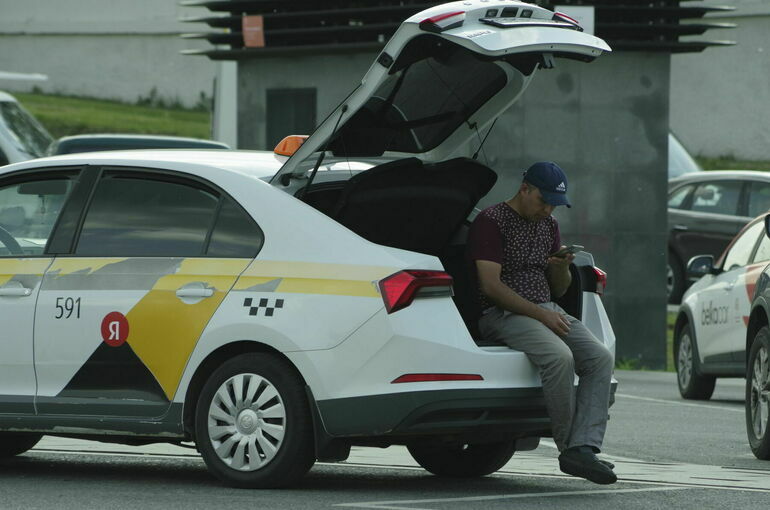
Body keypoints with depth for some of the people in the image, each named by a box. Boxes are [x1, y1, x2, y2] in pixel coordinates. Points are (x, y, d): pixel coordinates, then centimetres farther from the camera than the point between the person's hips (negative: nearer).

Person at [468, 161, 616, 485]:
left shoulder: (549, 226, 19)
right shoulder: (490, 222, -5)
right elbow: (491, 286, -14)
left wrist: (562, 268, -2)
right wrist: (540, 314, -19)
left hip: (547, 309, 8)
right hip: (503, 313, -8)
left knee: (600, 358, -17)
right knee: (559, 357, -34)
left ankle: (582, 449, -28)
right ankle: (568, 446, -22)